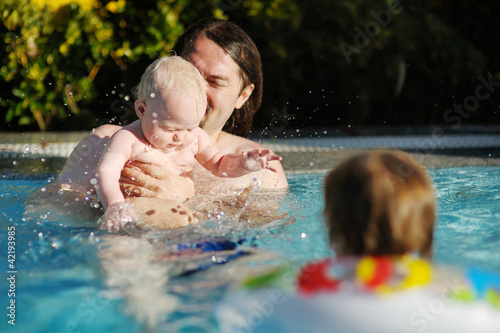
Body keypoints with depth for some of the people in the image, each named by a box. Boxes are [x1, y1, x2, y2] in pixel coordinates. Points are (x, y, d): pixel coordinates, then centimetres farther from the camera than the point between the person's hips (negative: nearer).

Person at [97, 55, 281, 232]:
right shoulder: (129, 139, -10)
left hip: (185, 212, 3)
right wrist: (115, 206, -36)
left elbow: (218, 164, 20)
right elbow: (106, 172, -18)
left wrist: (243, 164, -1)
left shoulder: (195, 138, 6)